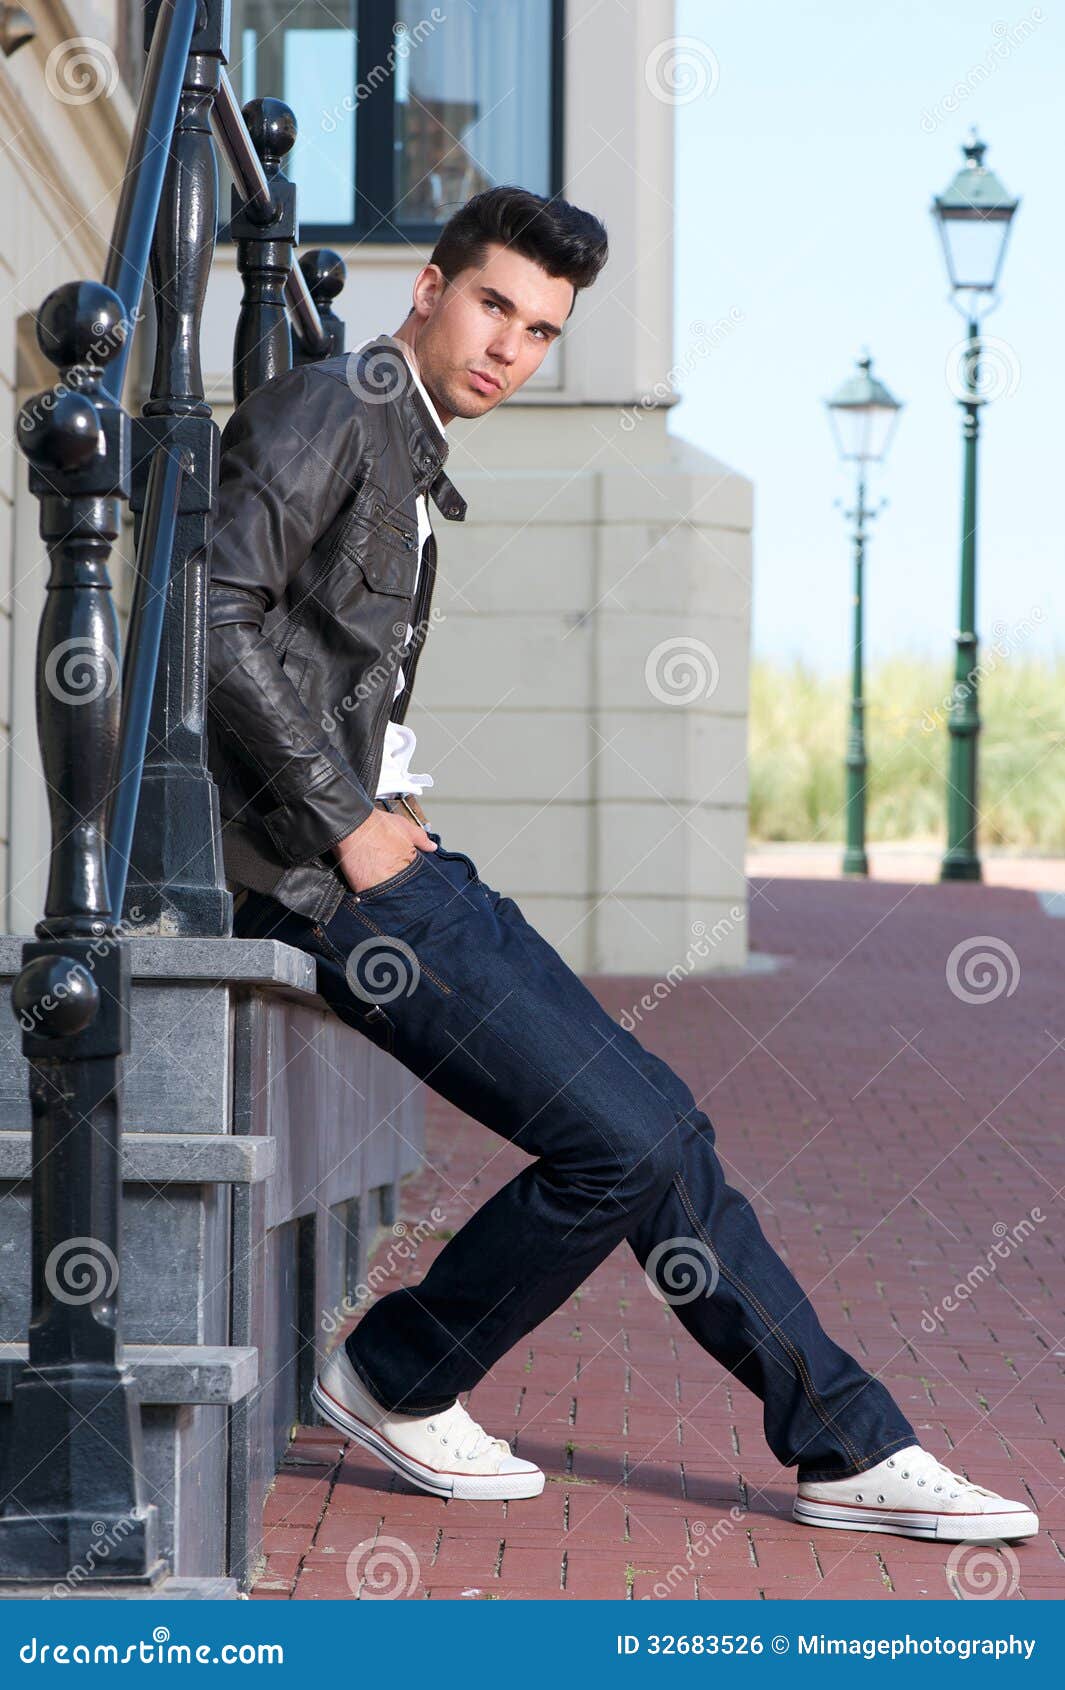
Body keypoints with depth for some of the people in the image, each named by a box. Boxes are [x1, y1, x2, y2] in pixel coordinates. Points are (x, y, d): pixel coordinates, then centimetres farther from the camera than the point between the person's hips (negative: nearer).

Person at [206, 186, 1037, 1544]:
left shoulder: (410, 457, 21)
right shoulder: (327, 412, -8)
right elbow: (219, 617, -19)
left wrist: (396, 807, 9)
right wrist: (347, 820, -17)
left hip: (385, 855, 10)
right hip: (324, 871, -10)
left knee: (661, 1124, 4)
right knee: (619, 1145, -14)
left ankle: (849, 1447, 10)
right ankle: (393, 1381, 5)